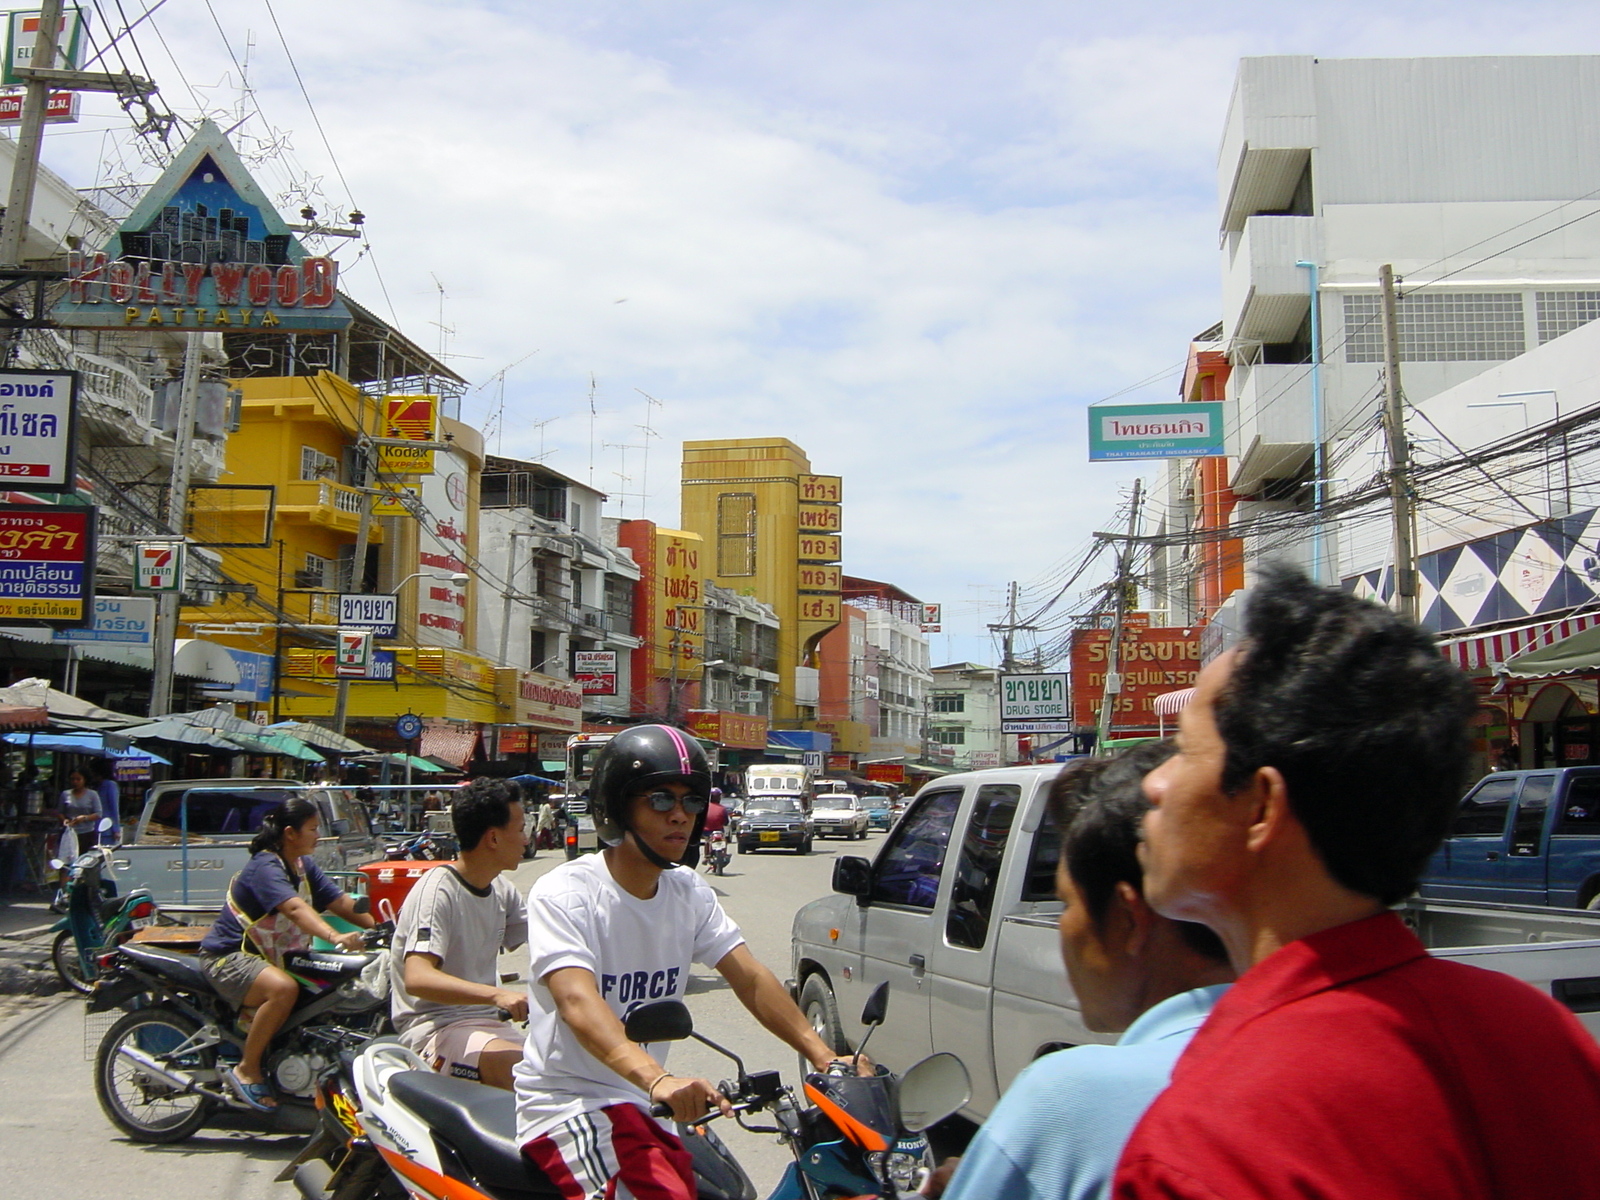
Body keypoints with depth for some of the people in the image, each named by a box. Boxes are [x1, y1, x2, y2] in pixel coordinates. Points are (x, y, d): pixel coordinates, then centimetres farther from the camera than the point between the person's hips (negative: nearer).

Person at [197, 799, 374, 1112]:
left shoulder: (304, 865, 7)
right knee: (283, 988, -36)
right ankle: (246, 1071, -19)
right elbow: (294, 909, -38)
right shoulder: (265, 866, -21)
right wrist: (334, 936, -53)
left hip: (273, 956, 9)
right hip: (227, 956, -9)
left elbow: (340, 901, 2)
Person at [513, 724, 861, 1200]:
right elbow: (578, 1003, -31)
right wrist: (657, 1080, -47)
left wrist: (824, 1056, -17)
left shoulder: (690, 893, 6)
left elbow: (752, 980, -2)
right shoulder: (563, 894, -16)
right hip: (568, 1107, -7)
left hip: (646, 1107, 7)